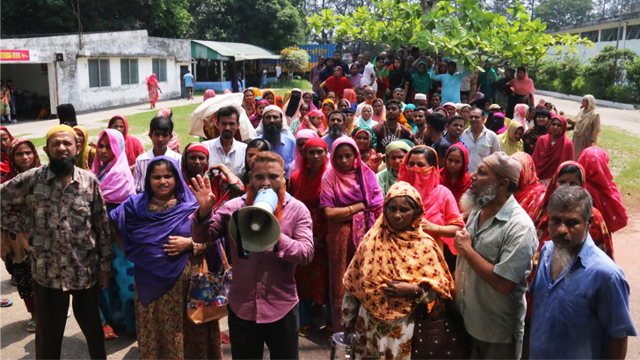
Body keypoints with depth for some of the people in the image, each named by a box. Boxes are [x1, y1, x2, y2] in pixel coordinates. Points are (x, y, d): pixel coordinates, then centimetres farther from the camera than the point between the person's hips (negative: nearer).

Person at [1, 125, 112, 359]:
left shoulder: (90, 181, -3)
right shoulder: (31, 179, -7)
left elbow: (102, 226, 0)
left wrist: (105, 265, 2)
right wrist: (25, 228, -3)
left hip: (86, 271, 1)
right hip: (47, 272, -1)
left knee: (92, 326, 17)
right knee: (48, 333, 14)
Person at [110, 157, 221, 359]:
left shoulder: (192, 206, -3)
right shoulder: (135, 205, 4)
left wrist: (190, 243, -17)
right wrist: (128, 250, 8)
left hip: (184, 282, -2)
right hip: (150, 281, 2)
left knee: (184, 331, 6)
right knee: (153, 332, 12)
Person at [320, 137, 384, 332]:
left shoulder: (367, 174, 3)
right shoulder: (329, 178, -4)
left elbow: (378, 206, 1)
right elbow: (329, 212, -12)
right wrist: (359, 206, -8)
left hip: (365, 234, 2)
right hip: (340, 237, -2)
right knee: (342, 281, 7)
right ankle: (341, 330, 20)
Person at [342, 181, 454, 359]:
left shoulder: (425, 245, -8)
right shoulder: (372, 239, -5)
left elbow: (440, 287, -6)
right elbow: (353, 282, 2)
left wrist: (413, 290, -23)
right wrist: (348, 317, 5)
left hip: (403, 327, -1)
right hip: (369, 323, 2)